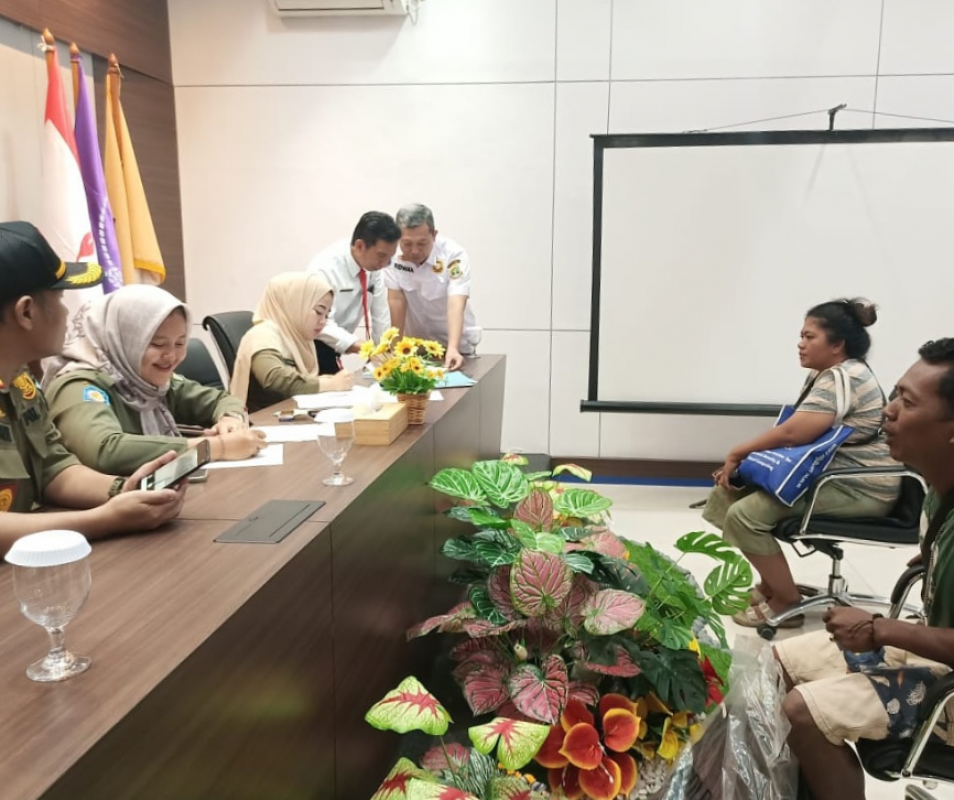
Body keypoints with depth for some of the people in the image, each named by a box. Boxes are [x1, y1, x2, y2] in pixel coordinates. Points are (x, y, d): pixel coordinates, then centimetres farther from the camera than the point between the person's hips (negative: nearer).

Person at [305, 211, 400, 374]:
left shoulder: (373, 266, -8)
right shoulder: (325, 268, -26)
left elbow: (381, 316, -3)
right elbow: (322, 324, -33)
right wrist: (365, 348, -41)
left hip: (331, 349, 6)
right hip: (308, 347, -6)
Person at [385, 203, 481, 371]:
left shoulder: (454, 255, -23)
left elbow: (456, 305, -31)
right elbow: (397, 300, -14)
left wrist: (452, 349, -44)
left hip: (455, 344, -2)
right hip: (415, 344, 2)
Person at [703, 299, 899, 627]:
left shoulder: (843, 378, -19)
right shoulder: (825, 375, 14)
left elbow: (793, 433, -30)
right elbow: (794, 431, 12)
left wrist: (737, 453, -16)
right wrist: (743, 459, -2)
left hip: (861, 489, -11)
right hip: (829, 474, 11)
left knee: (744, 514, -21)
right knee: (732, 490, 5)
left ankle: (786, 604, -4)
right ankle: (771, 585, 14)